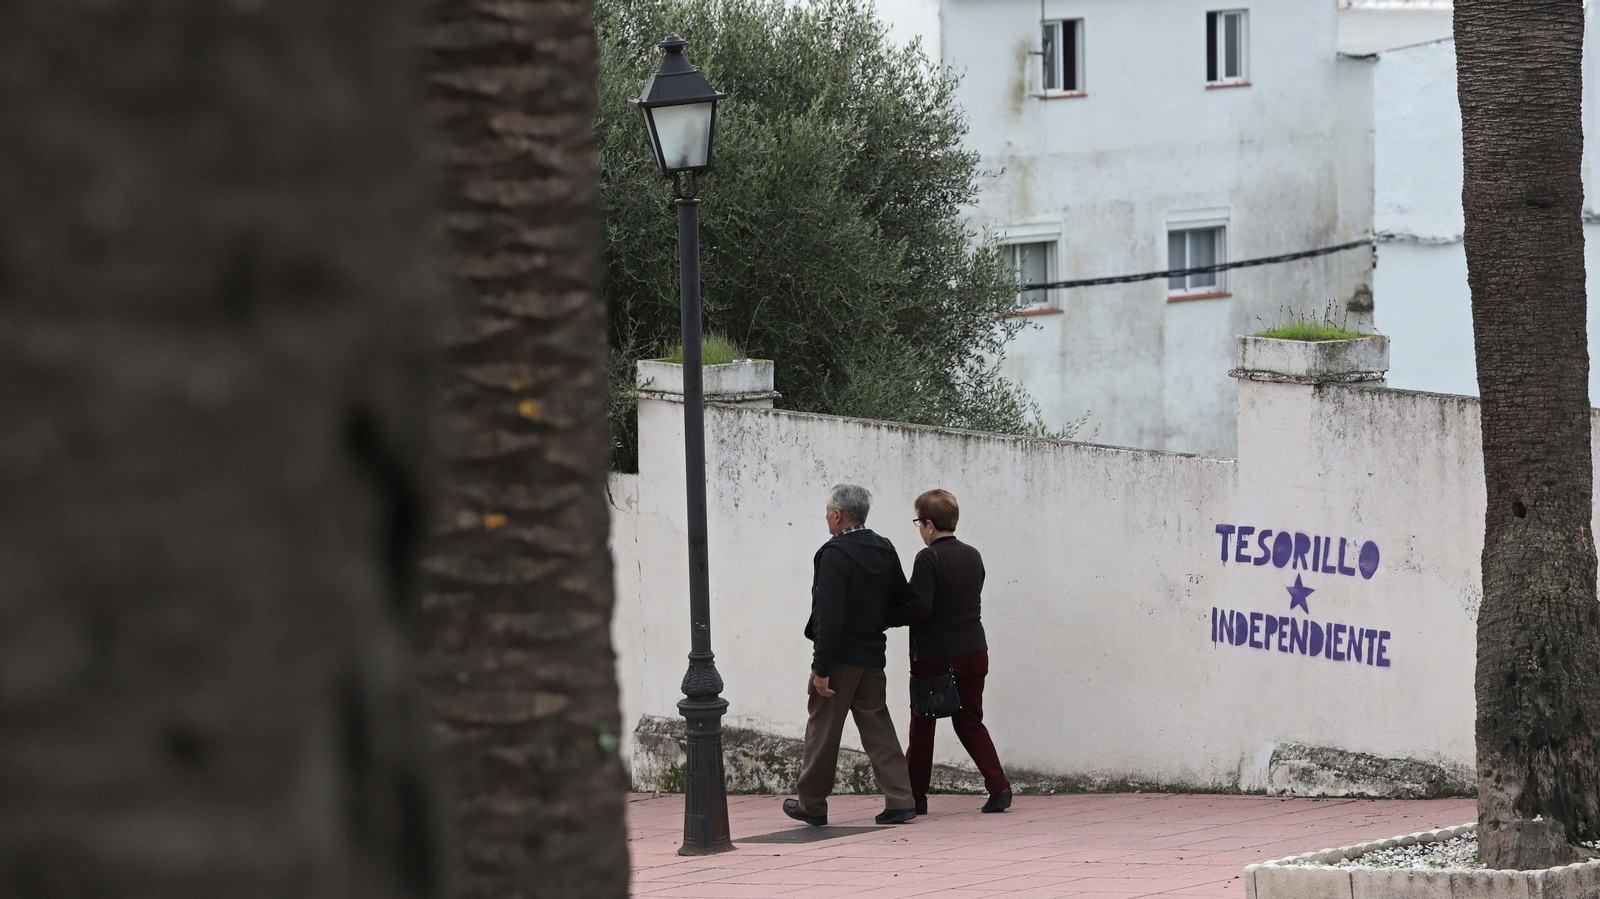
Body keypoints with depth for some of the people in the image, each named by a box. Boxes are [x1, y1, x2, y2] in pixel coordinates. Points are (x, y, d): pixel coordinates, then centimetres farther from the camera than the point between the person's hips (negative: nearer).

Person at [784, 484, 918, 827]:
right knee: (877, 727, 9)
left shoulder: (836, 555, -17)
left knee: (822, 729, 6)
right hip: (873, 654, 6)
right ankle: (900, 801, 1)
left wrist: (821, 667, -20)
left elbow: (830, 617, -21)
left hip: (840, 656, -6)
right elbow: (903, 601, 14)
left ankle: (811, 804, 16)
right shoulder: (884, 551, 6)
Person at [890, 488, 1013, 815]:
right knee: (970, 721, 13)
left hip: (934, 656, -6)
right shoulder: (973, 556, 8)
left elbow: (919, 607, -21)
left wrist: (884, 619, -8)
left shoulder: (929, 558, -13)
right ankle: (998, 786, -1)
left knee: (922, 726, 6)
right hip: (974, 652, 6)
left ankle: (915, 796, 12)